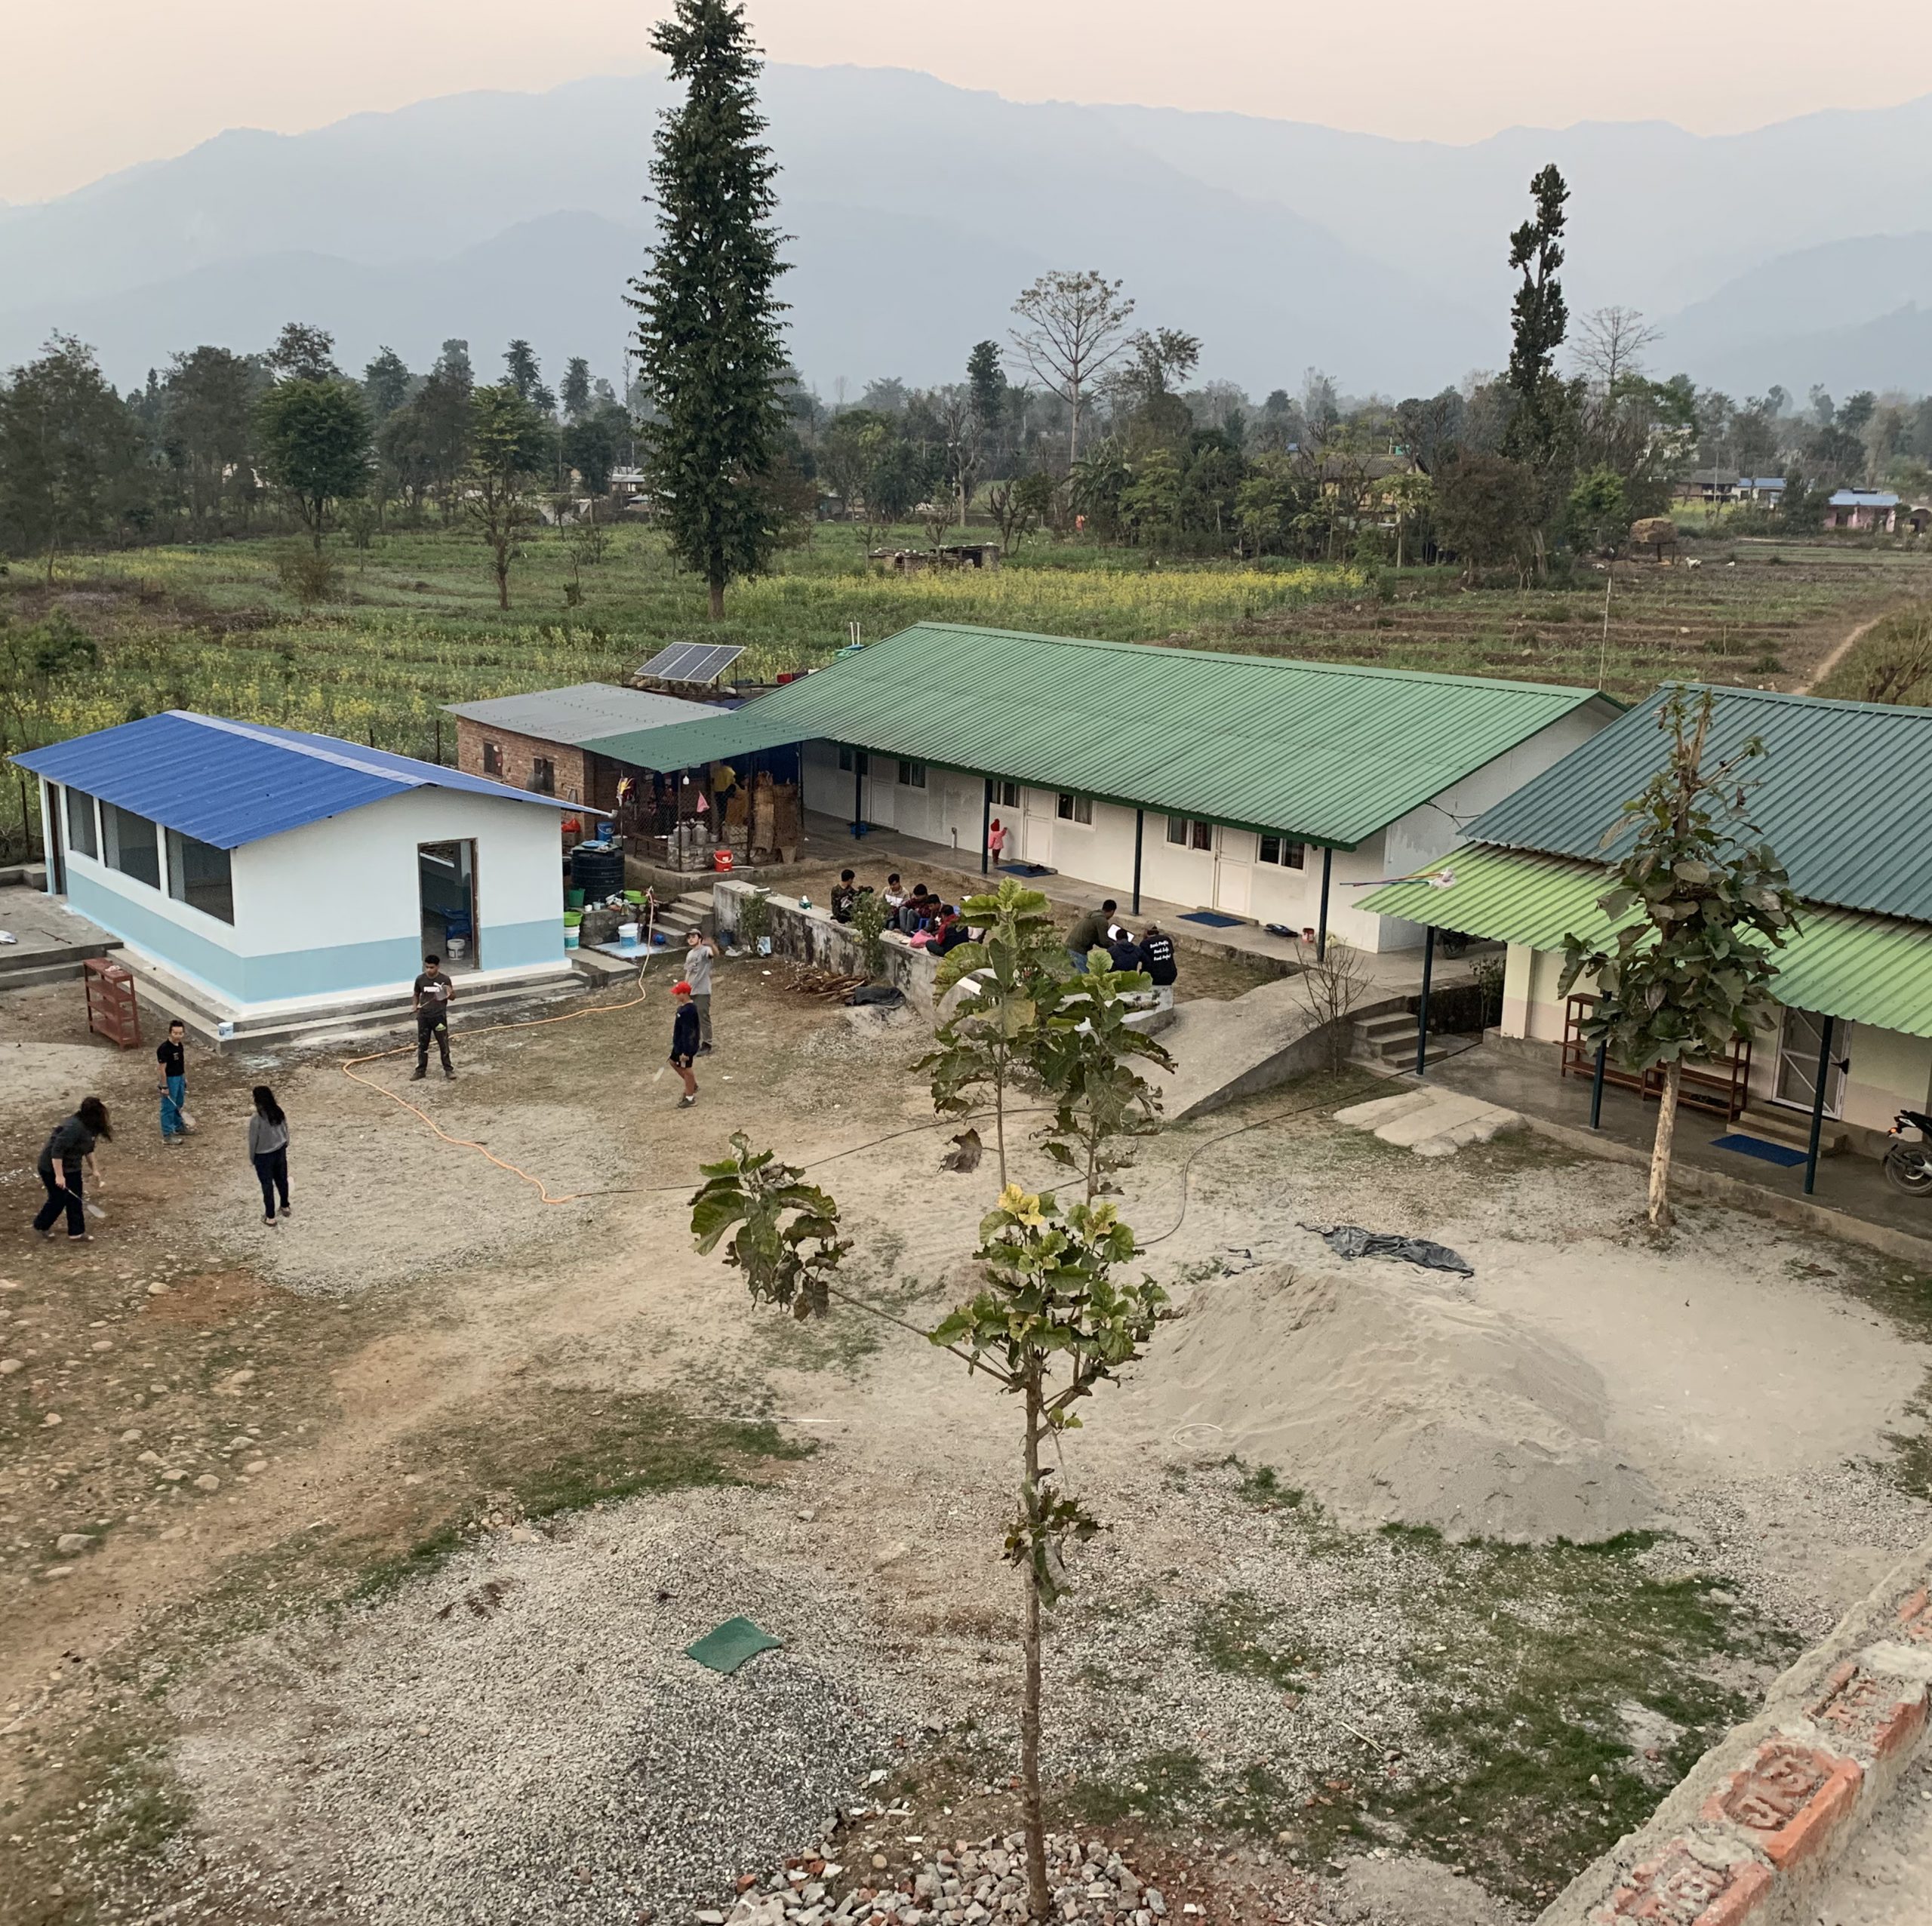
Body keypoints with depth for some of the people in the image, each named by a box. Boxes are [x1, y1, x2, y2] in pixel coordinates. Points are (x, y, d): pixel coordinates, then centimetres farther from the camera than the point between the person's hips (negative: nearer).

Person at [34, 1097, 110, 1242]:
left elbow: (88, 1148, 16)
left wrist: (93, 1169, 21)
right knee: (59, 1200, 5)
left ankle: (76, 1233, 15)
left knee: (75, 1199, 8)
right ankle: (41, 1225, 31)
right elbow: (57, 1150, -33)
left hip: (71, 1167, 9)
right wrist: (59, 1176, -31)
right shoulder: (74, 1128, -31)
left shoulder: (88, 1126, -1)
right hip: (53, 1167, -9)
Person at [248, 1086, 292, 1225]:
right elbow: (286, 1131, 1)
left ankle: (270, 1216, 23)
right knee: (282, 1179, 24)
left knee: (267, 1185, 11)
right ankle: (285, 1207, 42)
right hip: (280, 1151, 5)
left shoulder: (256, 1119, -26)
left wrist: (252, 1158, 0)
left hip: (264, 1156, -5)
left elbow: (253, 1140, -16)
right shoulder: (279, 1112, -11)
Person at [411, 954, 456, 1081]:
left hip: (439, 1016, -2)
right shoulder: (420, 979, -1)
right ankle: (421, 1070, 20)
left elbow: (453, 997, 1)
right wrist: (414, 1005, -6)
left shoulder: (445, 979, -8)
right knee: (422, 1045, 10)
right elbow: (416, 995, 13)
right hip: (423, 1017, 2)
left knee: (444, 1044, 5)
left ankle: (448, 1069, 16)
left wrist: (450, 994, -23)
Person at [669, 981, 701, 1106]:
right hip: (679, 1044, 10)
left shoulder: (687, 1011, -28)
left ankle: (690, 1097, 17)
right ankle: (692, 1085, 37)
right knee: (674, 1062, 24)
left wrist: (685, 1052, -25)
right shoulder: (683, 1007, 3)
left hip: (686, 1046, -10)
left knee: (685, 1069, 3)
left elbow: (687, 1032, -27)